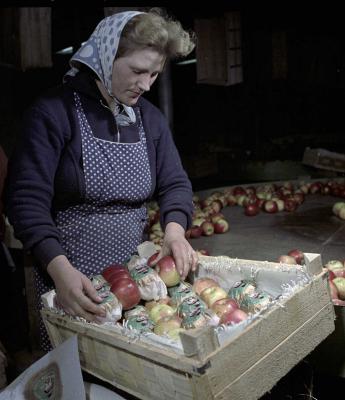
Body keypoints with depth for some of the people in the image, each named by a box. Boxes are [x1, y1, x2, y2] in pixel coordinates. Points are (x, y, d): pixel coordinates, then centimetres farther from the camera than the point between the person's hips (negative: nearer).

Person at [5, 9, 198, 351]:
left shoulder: (150, 118, 5)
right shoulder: (55, 111, -12)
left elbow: (175, 183, 3)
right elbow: (27, 198, -18)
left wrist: (174, 229, -18)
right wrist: (60, 268, -32)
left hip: (132, 272, 5)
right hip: (68, 278, -4)